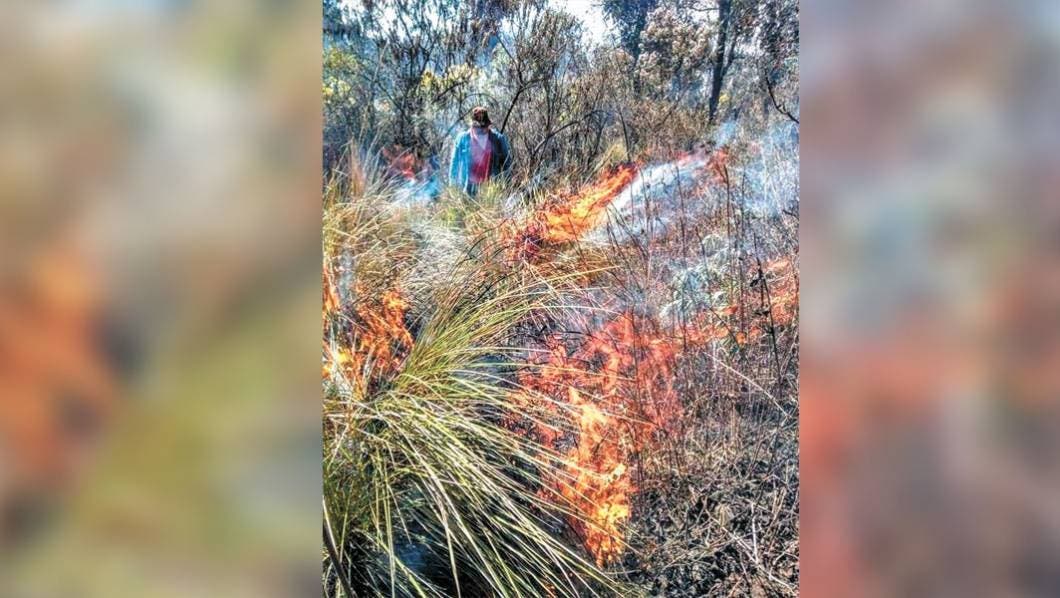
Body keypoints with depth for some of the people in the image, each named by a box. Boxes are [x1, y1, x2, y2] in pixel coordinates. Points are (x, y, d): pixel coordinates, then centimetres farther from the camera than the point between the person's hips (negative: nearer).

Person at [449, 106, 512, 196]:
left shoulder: (498, 138, 5)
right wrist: (453, 186, 6)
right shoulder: (463, 138, 4)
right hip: (470, 186, 0)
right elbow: (455, 162, 10)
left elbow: (507, 161, 12)